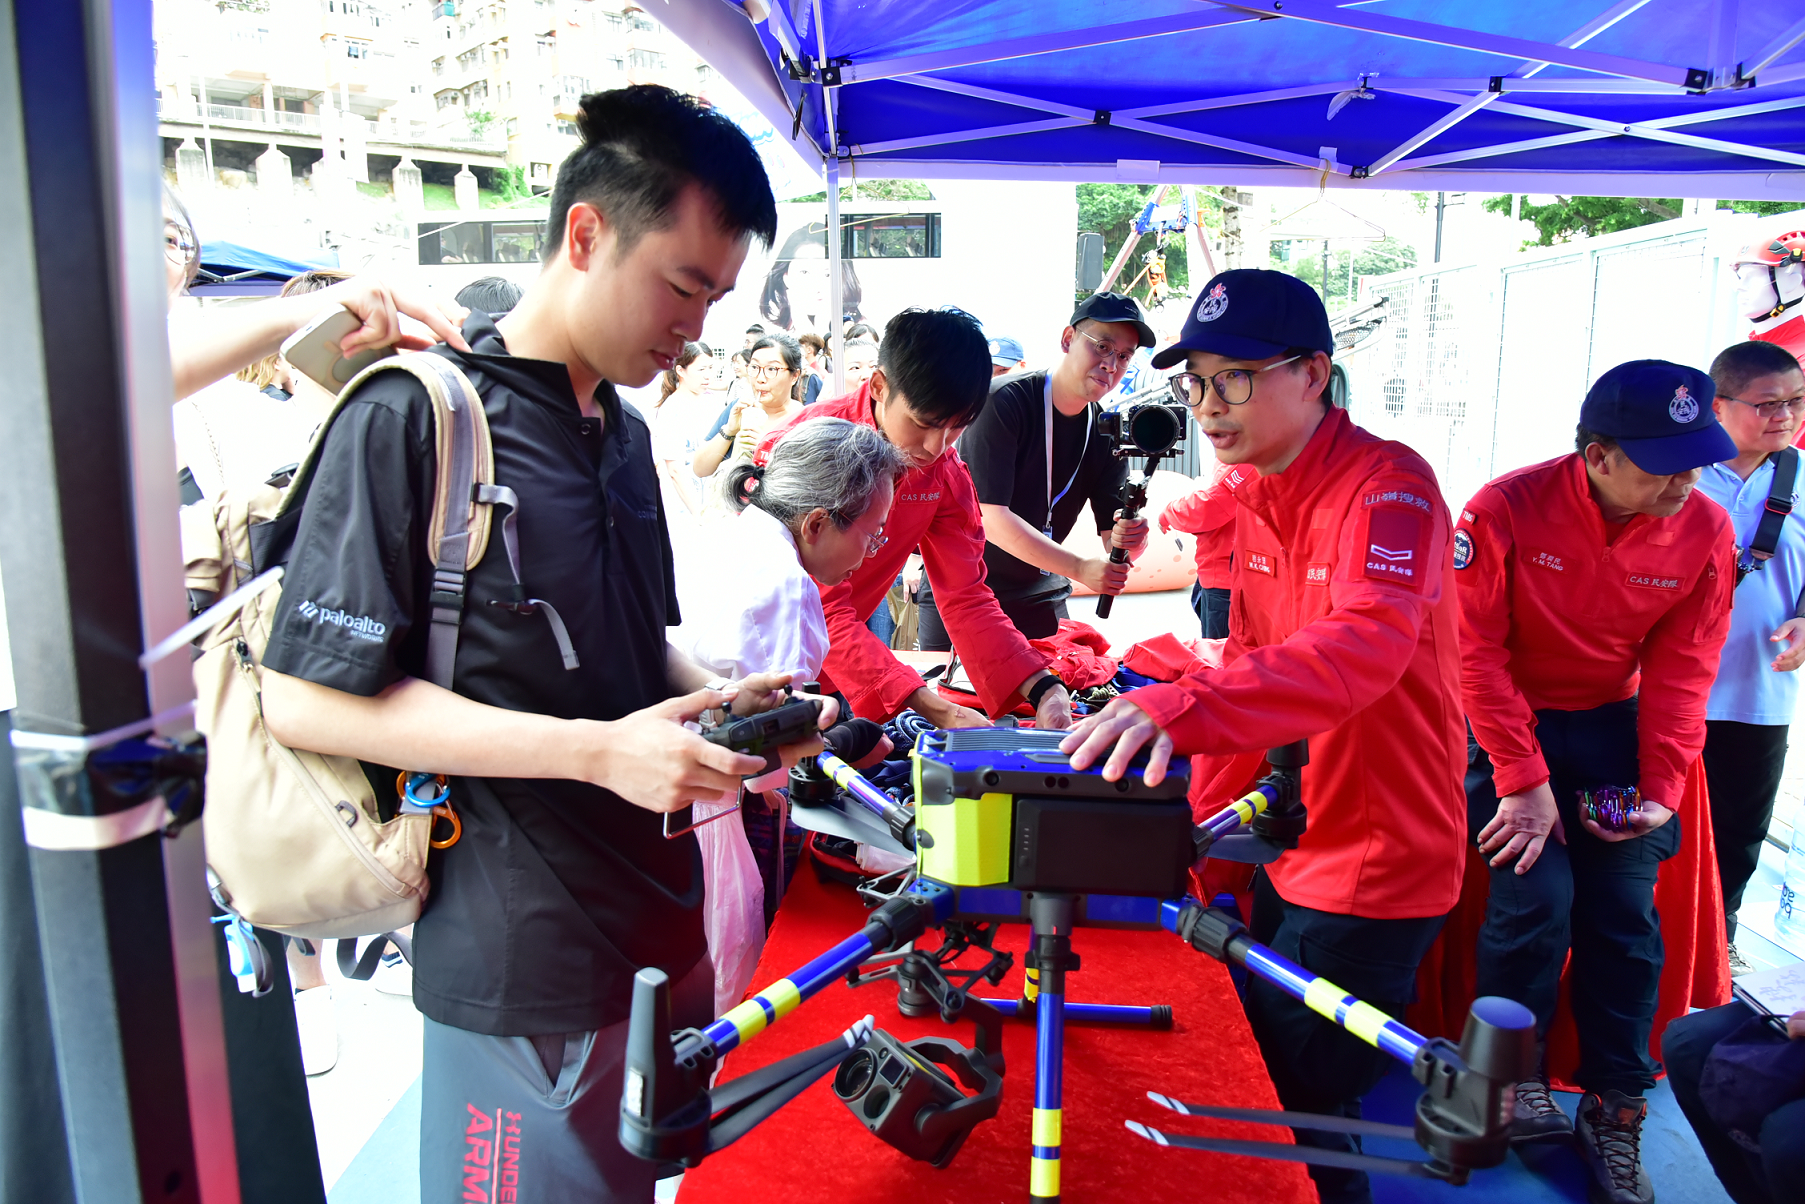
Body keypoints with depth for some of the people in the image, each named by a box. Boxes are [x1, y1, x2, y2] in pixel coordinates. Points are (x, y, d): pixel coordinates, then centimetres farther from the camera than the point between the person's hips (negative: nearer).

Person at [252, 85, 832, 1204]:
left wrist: (717, 699, -1)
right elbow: (309, 698, -18)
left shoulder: (623, 432, 13)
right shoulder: (414, 418, -13)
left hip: (663, 933, 8)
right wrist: (599, 751, -24)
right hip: (529, 979, -7)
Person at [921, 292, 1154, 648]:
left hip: (1041, 598, 5)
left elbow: (1111, 534, -4)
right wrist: (1080, 568, -30)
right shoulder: (1003, 401, -18)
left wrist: (1128, 539, -30)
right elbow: (988, 516, -25)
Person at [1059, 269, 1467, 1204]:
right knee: (1250, 1069, 21)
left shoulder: (1389, 485, -20)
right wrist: (1203, 811, 6)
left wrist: (1182, 706, -51)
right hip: (1290, 849, 8)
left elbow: (1363, 645, -38)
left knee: (1295, 1111, 0)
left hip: (1375, 863, -8)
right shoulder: (1252, 494, 6)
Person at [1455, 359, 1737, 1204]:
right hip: (1511, 719, -3)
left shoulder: (1704, 531, -9)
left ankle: (1615, 1111, 15)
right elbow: (1477, 651, -17)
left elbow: (1680, 669, -1)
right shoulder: (1507, 511, -21)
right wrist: (1523, 779, -19)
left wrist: (1661, 790, -7)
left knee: (1625, 911, -2)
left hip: (1612, 723, 4)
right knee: (1537, 894, -14)